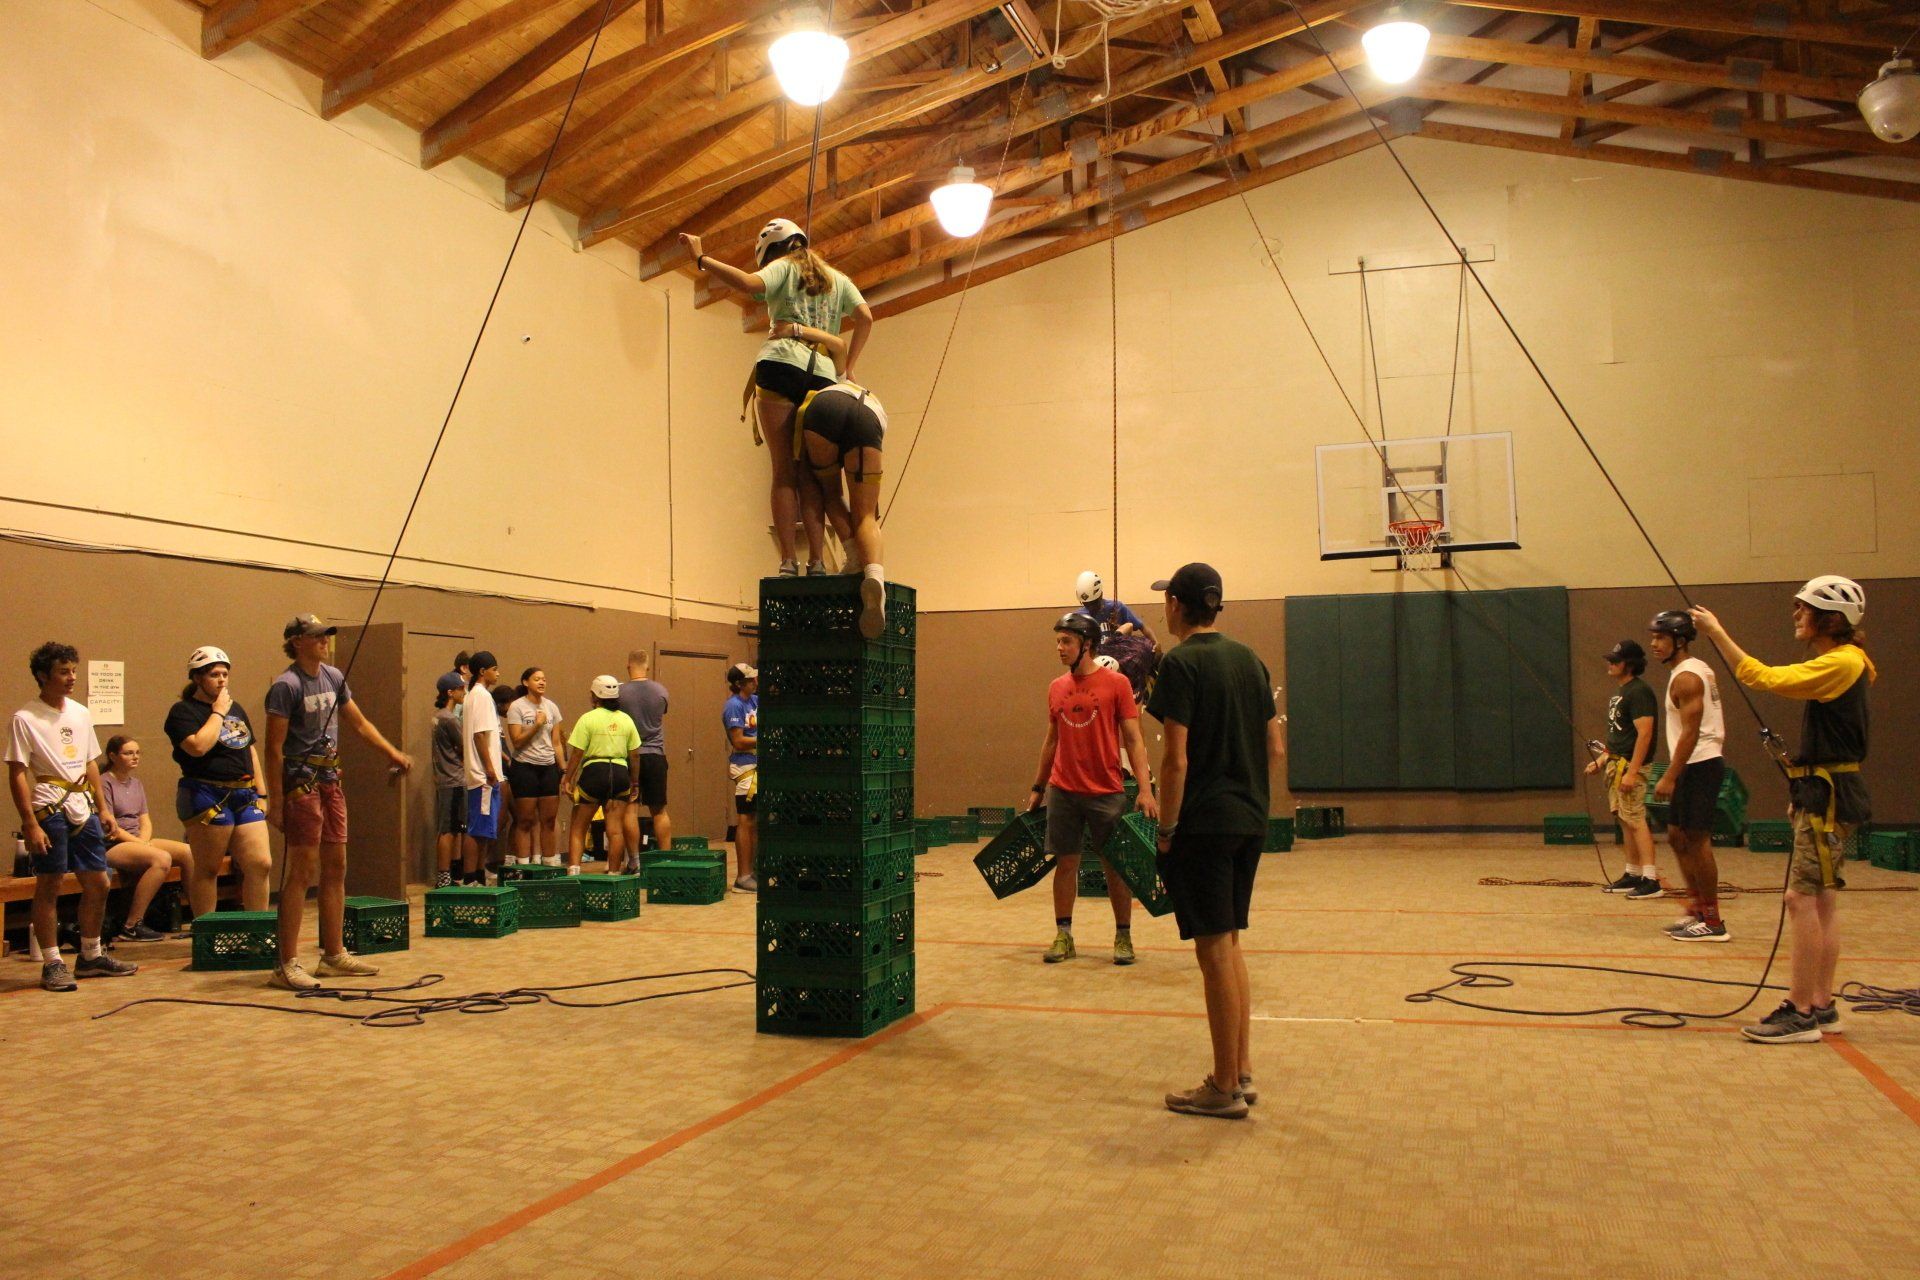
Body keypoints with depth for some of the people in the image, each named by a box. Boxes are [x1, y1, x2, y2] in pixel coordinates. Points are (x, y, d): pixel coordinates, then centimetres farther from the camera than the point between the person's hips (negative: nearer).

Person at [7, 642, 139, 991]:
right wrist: (29, 823, -15)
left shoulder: (81, 713, 13)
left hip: (84, 808, 6)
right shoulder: (25, 719, -6)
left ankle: (91, 956, 22)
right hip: (50, 810, -6)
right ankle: (52, 963, 6)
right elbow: (17, 775, -9)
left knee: (97, 883, 9)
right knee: (50, 885, -2)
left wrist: (102, 808, 16)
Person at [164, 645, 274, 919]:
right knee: (207, 870, 0)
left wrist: (261, 793, 16)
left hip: (245, 796, 6)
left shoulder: (237, 709, 19)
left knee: (261, 865, -1)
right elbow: (198, 745, -21)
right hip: (208, 798, -6)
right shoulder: (183, 711, -3)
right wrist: (218, 712, -10)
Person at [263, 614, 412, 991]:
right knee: (302, 870, -7)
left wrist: (394, 754, 12)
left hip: (330, 779, 8)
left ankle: (335, 954, 20)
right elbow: (274, 748, -14)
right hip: (301, 782, -8)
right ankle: (287, 964, -1)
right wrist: (275, 800, -16)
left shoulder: (334, 676, 11)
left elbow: (359, 723, 20)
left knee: (335, 868, 11)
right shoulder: (286, 685, -12)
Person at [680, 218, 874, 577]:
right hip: (822, 375, 4)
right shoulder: (836, 279, 27)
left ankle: (788, 562, -16)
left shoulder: (784, 267, 12)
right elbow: (865, 318, 16)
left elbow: (749, 283, -7)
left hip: (782, 365, -4)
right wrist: (847, 368, 20)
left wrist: (701, 259, -2)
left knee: (784, 471, -7)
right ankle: (817, 561, -6)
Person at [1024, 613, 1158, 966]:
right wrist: (1037, 788, 16)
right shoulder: (1056, 688, 7)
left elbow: (1133, 739, -5)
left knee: (1115, 865, 4)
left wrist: (1145, 789, -13)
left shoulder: (1116, 683, -5)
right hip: (1063, 791, 3)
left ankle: (1123, 937, 15)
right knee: (1065, 862, 5)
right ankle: (1063, 936, 14)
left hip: (1106, 792, -3)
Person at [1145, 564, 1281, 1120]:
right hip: (1249, 821, 8)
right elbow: (1274, 749, 13)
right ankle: (1242, 1073, 23)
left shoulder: (1182, 664, -12)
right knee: (1230, 943, 17)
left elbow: (1176, 758, -17)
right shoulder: (1250, 659, 11)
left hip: (1202, 825, -8)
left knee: (1214, 950, -1)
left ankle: (1224, 1088, 7)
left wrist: (1166, 829, -10)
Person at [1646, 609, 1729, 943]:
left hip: (1699, 766, -10)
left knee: (1697, 840, -6)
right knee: (1677, 836, 15)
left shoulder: (1686, 678, -15)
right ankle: (1697, 908, 21)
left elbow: (1690, 732, -21)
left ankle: (1713, 923, 0)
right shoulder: (1698, 670, 16)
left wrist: (1669, 777, -22)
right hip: (1697, 765, 10)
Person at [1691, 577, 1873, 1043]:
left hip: (1830, 798, -11)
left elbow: (1766, 679, -24)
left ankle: (1800, 1012, -7)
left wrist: (1718, 634, -21)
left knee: (1802, 897, -10)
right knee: (1821, 898, 12)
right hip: (1824, 794, 11)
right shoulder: (1845, 662, 16)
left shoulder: (1841, 663, -16)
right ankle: (1822, 1006, 19)